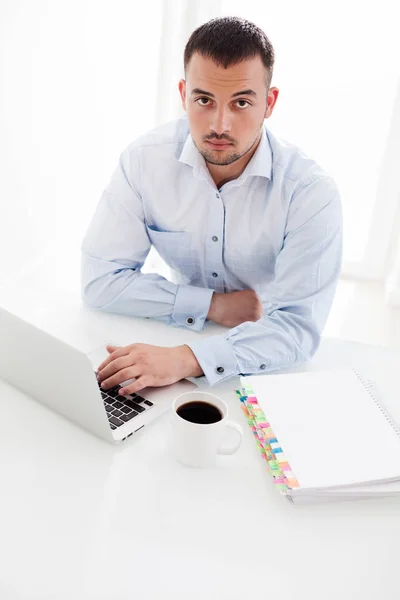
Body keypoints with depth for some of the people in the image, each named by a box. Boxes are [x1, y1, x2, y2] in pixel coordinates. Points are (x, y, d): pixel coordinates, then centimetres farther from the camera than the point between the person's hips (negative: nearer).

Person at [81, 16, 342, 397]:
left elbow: (298, 325, -25)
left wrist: (186, 359, -40)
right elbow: (99, 280, -13)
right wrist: (212, 305, -20)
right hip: (178, 333, 0)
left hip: (266, 362, 0)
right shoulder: (145, 161, -14)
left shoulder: (311, 192, -20)